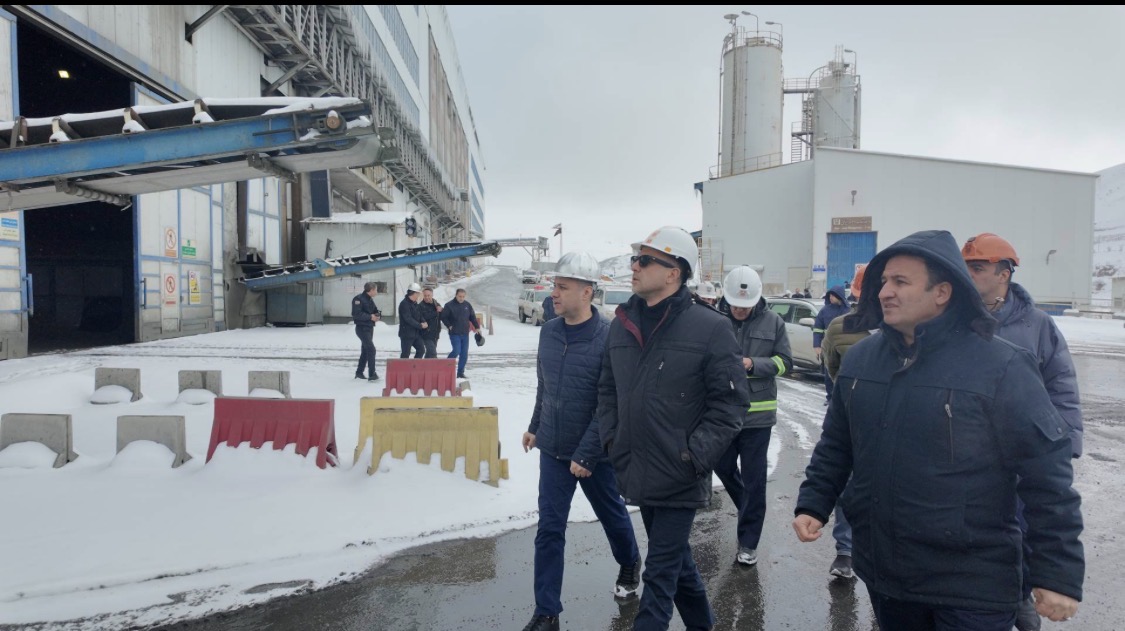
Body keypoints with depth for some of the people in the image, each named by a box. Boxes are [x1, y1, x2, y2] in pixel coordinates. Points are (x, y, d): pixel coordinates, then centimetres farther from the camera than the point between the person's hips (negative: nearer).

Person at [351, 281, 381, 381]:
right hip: (362, 328, -9)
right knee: (371, 349, -17)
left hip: (369, 328, 9)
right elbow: (356, 314, -24)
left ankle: (359, 372, 28)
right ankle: (372, 374, -16)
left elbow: (375, 311, 20)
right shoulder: (358, 299, -15)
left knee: (365, 351, 16)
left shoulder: (370, 300, 13)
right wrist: (370, 317, -23)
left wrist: (377, 315, -3)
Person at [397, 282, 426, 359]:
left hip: (416, 333, 9)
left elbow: (419, 315, 17)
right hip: (406, 333, -9)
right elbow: (408, 319, -22)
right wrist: (420, 325, -19)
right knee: (405, 353, -3)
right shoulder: (404, 304, -16)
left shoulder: (414, 303, 13)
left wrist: (423, 322, -5)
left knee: (421, 349, 8)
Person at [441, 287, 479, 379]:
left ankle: (460, 372, 13)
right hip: (454, 334, -5)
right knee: (456, 351, -15)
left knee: (464, 354, 3)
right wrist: (449, 326, -9)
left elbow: (472, 317, 14)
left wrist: (477, 327, 8)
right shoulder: (449, 305, -5)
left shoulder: (467, 305, 8)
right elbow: (443, 317, -2)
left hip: (465, 333, 5)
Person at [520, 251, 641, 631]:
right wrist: (535, 426, 20)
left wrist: (585, 455, -20)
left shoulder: (608, 338, -20)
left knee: (612, 516, 19)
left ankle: (629, 565, 49)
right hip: (552, 450, 4)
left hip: (594, 454, -4)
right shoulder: (548, 331, -2)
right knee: (549, 531, 5)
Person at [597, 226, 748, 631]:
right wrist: (611, 439, 4)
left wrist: (694, 456, -15)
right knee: (675, 558, 23)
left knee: (660, 572, 2)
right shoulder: (622, 324, 4)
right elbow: (607, 390, 14)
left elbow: (729, 401, -11)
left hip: (679, 479, -6)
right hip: (637, 473, 6)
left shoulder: (710, 328, -12)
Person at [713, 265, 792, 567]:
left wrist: (753, 364, -15)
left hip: (758, 413, -1)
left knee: (753, 479, 5)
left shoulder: (773, 323, -3)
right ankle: (748, 508, 47)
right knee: (723, 468, 17)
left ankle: (748, 543, 19)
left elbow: (785, 361, 0)